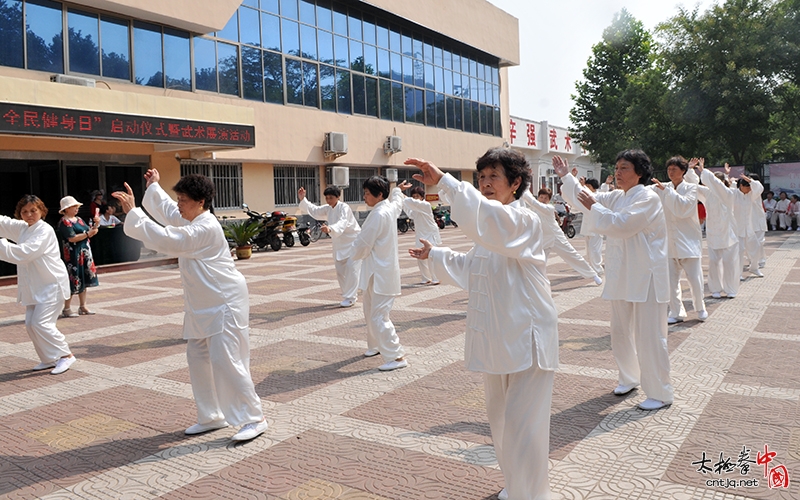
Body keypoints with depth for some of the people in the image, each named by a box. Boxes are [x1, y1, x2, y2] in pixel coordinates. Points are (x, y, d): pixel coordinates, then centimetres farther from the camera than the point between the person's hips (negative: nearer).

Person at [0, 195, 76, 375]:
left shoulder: (45, 231, -18)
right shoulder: (22, 228, 9)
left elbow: (23, 253, -27)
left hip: (51, 285, -9)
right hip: (34, 286, 9)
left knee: (41, 323, -13)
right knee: (31, 324, 8)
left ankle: (66, 355, 0)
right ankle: (49, 359, 22)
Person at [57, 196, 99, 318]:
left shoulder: (78, 219, 14)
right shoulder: (64, 222, -11)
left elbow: (89, 232, 15)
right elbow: (72, 238, -20)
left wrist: (95, 224, 0)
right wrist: (88, 234, -18)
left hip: (84, 253, 8)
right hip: (73, 255, -8)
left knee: (84, 280, 11)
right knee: (73, 280, -5)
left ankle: (83, 307, 19)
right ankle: (67, 309, 5)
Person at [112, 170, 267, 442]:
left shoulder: (206, 228, -21)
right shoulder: (191, 219, 9)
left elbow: (166, 239, -27)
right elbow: (166, 211, 29)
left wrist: (132, 213, -23)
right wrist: (153, 187, 34)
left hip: (224, 304, -10)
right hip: (203, 306, 10)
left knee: (225, 361, -12)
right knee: (198, 358, 13)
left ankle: (254, 418, -1)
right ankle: (212, 416, 25)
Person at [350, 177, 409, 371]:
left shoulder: (378, 215, -21)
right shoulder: (390, 208, 7)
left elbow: (362, 246, -18)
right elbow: (396, 201, 35)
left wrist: (355, 255, 4)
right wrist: (398, 189, 55)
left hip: (380, 273, -10)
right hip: (380, 271, 10)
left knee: (379, 317, -11)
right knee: (371, 312, 22)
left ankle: (396, 357, -8)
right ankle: (376, 346, 36)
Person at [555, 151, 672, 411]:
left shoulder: (647, 198, -14)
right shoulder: (617, 197, 12)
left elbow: (620, 224, -25)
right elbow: (588, 197, 19)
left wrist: (594, 207, -15)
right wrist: (565, 176, 12)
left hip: (645, 278, -8)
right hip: (622, 277, 9)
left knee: (649, 336, -4)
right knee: (620, 332, 17)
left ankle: (660, 394, 8)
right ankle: (629, 377, 36)